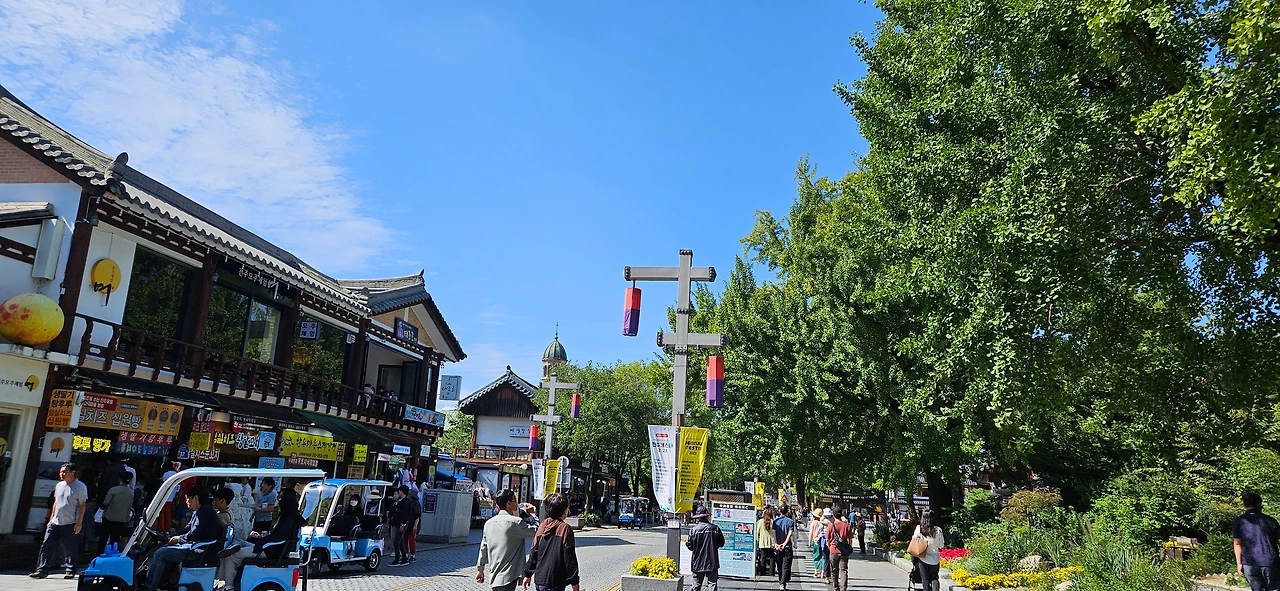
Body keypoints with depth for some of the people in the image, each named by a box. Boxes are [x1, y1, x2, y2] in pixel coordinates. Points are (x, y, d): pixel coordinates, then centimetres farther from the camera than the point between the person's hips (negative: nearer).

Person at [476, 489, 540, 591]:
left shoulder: (489, 523, 7)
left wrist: (480, 569, 22)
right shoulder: (516, 522, -14)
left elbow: (483, 548, 13)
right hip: (507, 578, -7)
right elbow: (536, 531, -8)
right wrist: (531, 514, 4)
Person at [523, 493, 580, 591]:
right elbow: (570, 558, -10)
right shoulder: (565, 528, -11)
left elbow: (534, 552, 9)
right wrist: (574, 582, -5)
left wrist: (528, 574, 18)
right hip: (554, 583, -6)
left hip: (539, 579, 6)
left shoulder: (542, 526, 5)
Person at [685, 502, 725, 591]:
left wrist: (686, 544, 14)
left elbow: (690, 547, -8)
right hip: (712, 563, 1)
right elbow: (721, 543, 2)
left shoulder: (694, 530, -11)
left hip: (698, 564, -1)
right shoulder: (715, 528, -6)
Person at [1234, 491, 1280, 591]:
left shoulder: (1238, 522, 0)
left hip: (1249, 564, 0)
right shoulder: (1270, 520, 1)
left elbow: (1237, 544, -1)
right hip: (1270, 562, 0)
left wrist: (1239, 563, 2)